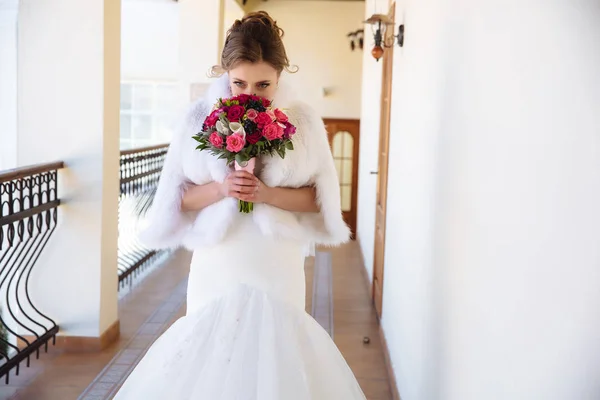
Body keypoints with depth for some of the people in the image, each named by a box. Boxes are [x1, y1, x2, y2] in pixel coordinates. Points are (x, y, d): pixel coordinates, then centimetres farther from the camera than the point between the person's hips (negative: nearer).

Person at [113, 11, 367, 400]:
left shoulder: (303, 120, -2)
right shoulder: (201, 116, -2)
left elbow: (321, 197, 0)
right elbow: (177, 198, 2)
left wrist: (268, 194, -15)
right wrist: (220, 189, -16)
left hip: (277, 265, 0)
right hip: (217, 264, 1)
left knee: (274, 346, 3)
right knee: (209, 347, 4)